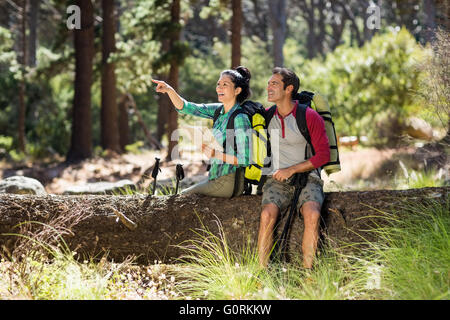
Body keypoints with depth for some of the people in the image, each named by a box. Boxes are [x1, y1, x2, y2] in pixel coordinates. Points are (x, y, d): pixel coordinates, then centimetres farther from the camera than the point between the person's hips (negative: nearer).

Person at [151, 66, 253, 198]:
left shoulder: (240, 119, -20)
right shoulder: (219, 110, 5)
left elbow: (245, 160, -22)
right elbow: (185, 108, 4)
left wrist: (216, 154, -20)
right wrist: (169, 90, -11)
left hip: (227, 182, -8)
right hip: (217, 177, 8)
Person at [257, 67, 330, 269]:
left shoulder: (310, 117, -2)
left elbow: (323, 155, -4)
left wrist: (291, 170, -11)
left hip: (306, 177, -2)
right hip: (277, 179, 2)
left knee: (312, 215, -32)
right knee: (267, 214, -28)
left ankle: (307, 271, -28)